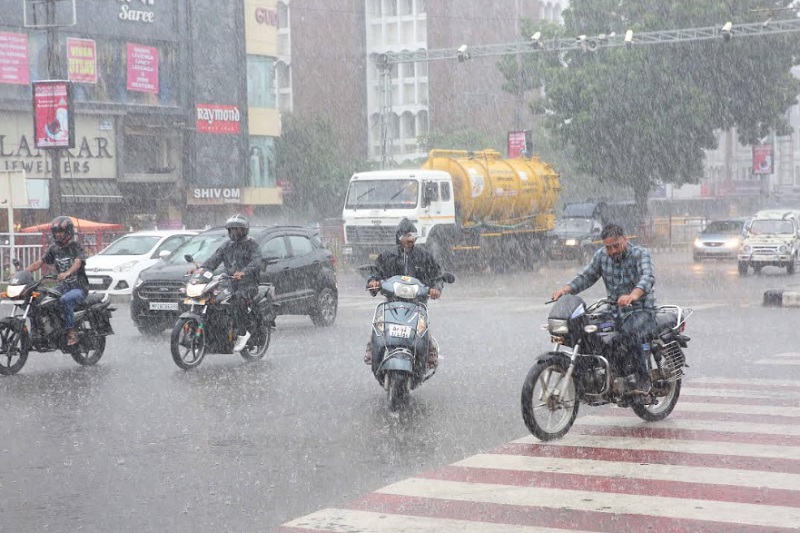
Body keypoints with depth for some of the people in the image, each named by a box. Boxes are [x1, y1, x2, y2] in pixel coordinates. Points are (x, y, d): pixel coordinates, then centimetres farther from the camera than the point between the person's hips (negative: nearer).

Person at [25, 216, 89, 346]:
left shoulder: (76, 246, -7)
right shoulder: (54, 248, 12)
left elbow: (78, 262, -25)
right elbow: (40, 262, 10)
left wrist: (67, 273, -46)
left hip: (79, 287, -6)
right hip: (62, 287, 6)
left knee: (66, 299, -36)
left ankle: (71, 332, -29)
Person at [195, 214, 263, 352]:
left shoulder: (251, 245, 2)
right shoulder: (226, 247, 21)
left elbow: (256, 262, -17)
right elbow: (213, 260, 10)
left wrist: (243, 272, -38)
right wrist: (200, 269, -10)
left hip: (248, 285, -6)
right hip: (230, 284, 6)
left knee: (237, 299, -36)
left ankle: (242, 333, -30)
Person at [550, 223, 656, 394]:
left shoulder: (640, 254, -11)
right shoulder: (601, 256, 6)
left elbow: (649, 277, -29)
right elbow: (586, 276, 6)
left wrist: (633, 295, -49)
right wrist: (566, 289, -15)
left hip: (642, 311, -6)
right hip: (615, 312, 6)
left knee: (629, 331, -37)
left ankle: (643, 379, -25)